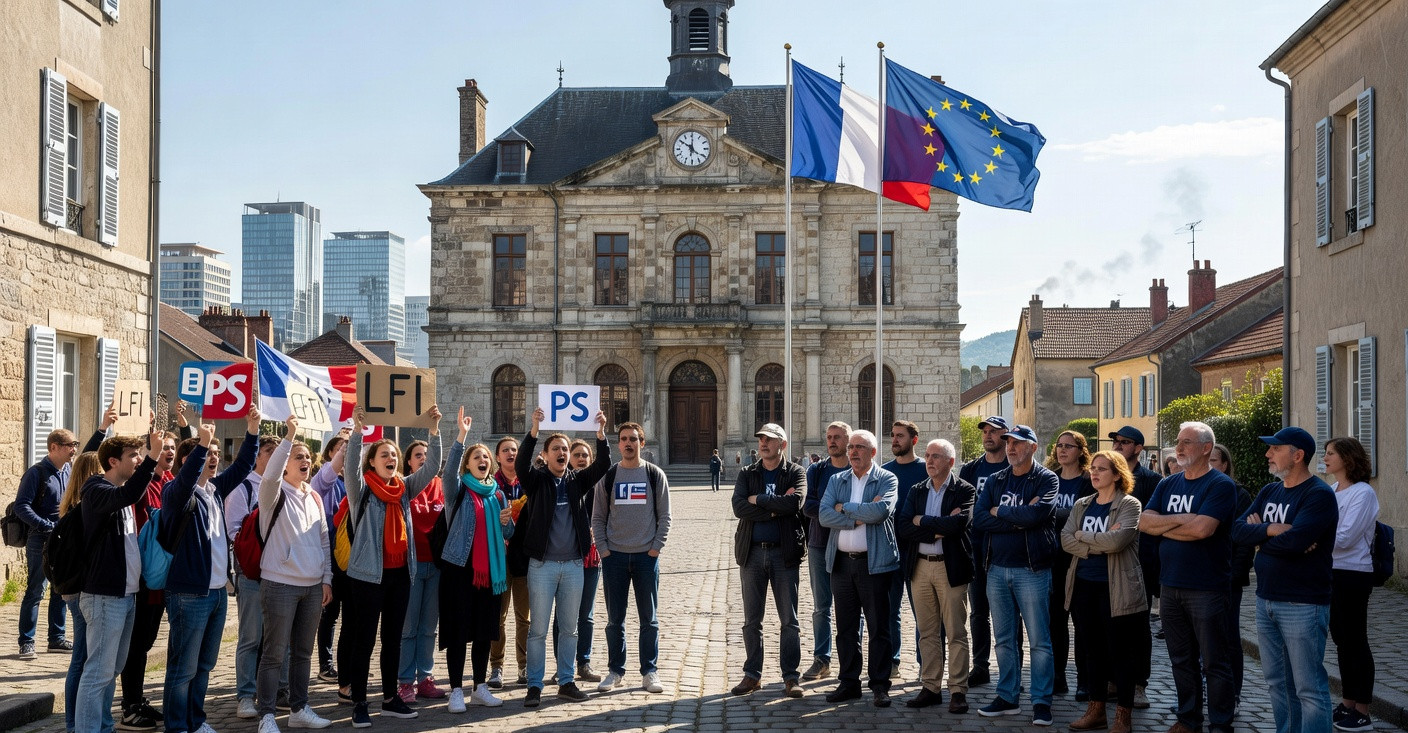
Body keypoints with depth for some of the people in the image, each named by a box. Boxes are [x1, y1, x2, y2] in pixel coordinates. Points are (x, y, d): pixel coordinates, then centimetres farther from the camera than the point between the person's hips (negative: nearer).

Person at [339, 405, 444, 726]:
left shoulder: (405, 488, 8)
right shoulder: (362, 489, -4)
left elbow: (432, 467, 0)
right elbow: (351, 466, -23)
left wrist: (434, 431, -12)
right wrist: (357, 430, -36)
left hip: (400, 572, 5)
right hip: (369, 573, -5)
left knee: (393, 637, 13)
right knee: (364, 639, 1)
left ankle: (390, 698, 22)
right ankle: (359, 703, 8)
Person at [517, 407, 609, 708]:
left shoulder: (578, 481, 8)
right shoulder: (537, 480, 0)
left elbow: (603, 464, -5)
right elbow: (522, 463, -20)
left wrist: (601, 433, -21)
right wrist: (534, 430, -34)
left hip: (573, 564, 3)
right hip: (542, 564, -3)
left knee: (569, 628, 10)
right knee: (538, 629, 1)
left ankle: (566, 682, 20)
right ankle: (534, 686, 8)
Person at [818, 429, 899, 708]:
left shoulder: (886, 480, 0)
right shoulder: (836, 481, 11)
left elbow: (881, 510, -19)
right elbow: (824, 515, -3)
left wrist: (845, 508, -9)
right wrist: (859, 518, -13)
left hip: (874, 562, -4)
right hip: (842, 562, 4)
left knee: (878, 627, 1)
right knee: (845, 627, 9)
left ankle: (880, 685, 10)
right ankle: (849, 682, 19)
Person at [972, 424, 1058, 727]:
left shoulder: (1047, 479, -3)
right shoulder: (995, 480, 10)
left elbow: (1035, 513, -21)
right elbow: (979, 518, -3)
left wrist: (999, 512, -7)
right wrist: (1019, 520, -13)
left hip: (1031, 569, -5)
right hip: (997, 568, 5)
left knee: (1039, 640, 0)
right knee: (1004, 639, 11)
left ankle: (1041, 702, 7)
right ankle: (1007, 697, 20)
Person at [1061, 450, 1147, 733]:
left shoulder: (1129, 505, -6)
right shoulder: (1081, 505, 11)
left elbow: (1116, 541, -21)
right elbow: (1066, 540, -3)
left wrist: (1082, 535, -8)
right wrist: (1100, 544, -15)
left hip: (1116, 589, -5)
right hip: (1084, 586, 6)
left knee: (1120, 653, 2)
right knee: (1092, 650, 12)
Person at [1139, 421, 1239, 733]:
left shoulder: (1220, 485, -9)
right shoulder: (1167, 485, 11)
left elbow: (1202, 528, -22)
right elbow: (1144, 522, 0)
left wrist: (1163, 527, -8)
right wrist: (1182, 519, -13)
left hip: (1206, 587, -6)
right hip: (1170, 586, 7)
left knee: (1214, 661, 3)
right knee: (1181, 660, 15)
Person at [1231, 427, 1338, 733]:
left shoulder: (1318, 495, -11)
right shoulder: (1269, 492, 12)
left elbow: (1294, 540, -26)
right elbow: (1237, 530, 0)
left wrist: (1260, 537, -9)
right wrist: (1271, 530, -17)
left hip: (1302, 605, -8)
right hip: (1266, 600, 8)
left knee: (1309, 689, -2)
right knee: (1278, 682, 15)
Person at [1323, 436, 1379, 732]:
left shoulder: (1363, 493, -13)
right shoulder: (1330, 491, 9)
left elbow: (1344, 538, -21)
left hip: (1352, 575, -8)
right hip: (1330, 572, 8)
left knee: (1355, 641, -1)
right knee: (1341, 640, 14)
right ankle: (1348, 703, 24)